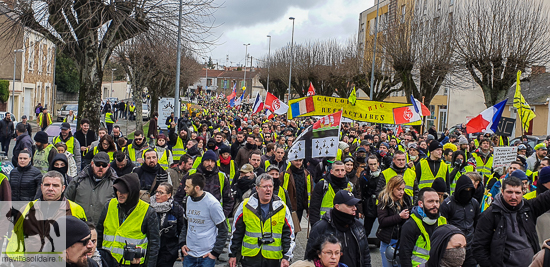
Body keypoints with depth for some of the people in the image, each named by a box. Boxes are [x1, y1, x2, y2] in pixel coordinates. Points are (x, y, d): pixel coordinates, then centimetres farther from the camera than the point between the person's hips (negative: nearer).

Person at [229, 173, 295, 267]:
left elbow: (289, 234, 6)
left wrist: (286, 257, 0)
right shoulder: (245, 206, 1)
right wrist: (233, 254, 8)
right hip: (249, 259, 0)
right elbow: (236, 233, 8)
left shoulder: (282, 208, 2)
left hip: (274, 259, 0)